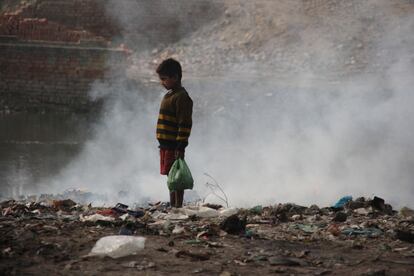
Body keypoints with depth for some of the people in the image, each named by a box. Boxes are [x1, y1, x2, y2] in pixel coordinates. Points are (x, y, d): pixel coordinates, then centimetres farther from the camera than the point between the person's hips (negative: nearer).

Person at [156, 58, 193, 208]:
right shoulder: (169, 95, 17)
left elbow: (185, 124, -19)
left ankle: (177, 206, -4)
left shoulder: (181, 97, -14)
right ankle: (173, 206, 23)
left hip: (174, 145, -10)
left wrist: (180, 147, -22)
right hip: (166, 145, 10)